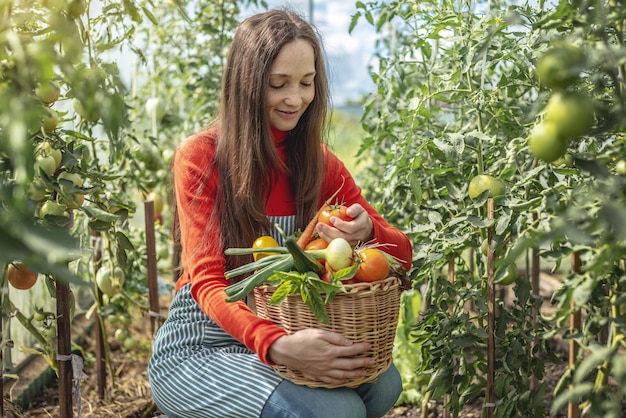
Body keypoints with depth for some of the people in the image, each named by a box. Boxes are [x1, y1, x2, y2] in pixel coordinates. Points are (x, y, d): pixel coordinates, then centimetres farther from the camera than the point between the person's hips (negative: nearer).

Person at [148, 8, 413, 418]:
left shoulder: (321, 163, 4)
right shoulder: (200, 157, -10)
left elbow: (402, 253, 2)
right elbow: (207, 281, -16)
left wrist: (367, 232, -24)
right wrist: (277, 346, -35)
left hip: (286, 334, 5)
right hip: (198, 349, -4)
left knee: (384, 383, -23)